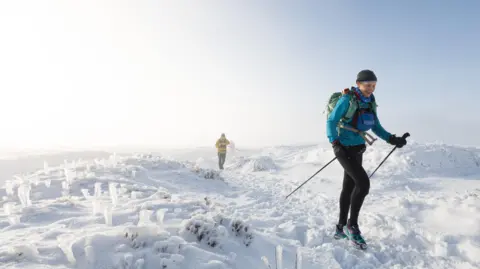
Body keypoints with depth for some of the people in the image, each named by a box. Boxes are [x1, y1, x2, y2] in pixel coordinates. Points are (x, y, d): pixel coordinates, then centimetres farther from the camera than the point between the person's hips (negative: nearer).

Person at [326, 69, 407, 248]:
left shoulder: (370, 102, 5)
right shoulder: (347, 99, -16)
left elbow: (376, 127, 10)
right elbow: (331, 121, -14)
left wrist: (392, 139, -5)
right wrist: (335, 143, -25)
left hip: (358, 149, 8)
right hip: (344, 148, -8)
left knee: (349, 187, 12)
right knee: (363, 183, -18)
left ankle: (341, 228, 24)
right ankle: (352, 225, -1)